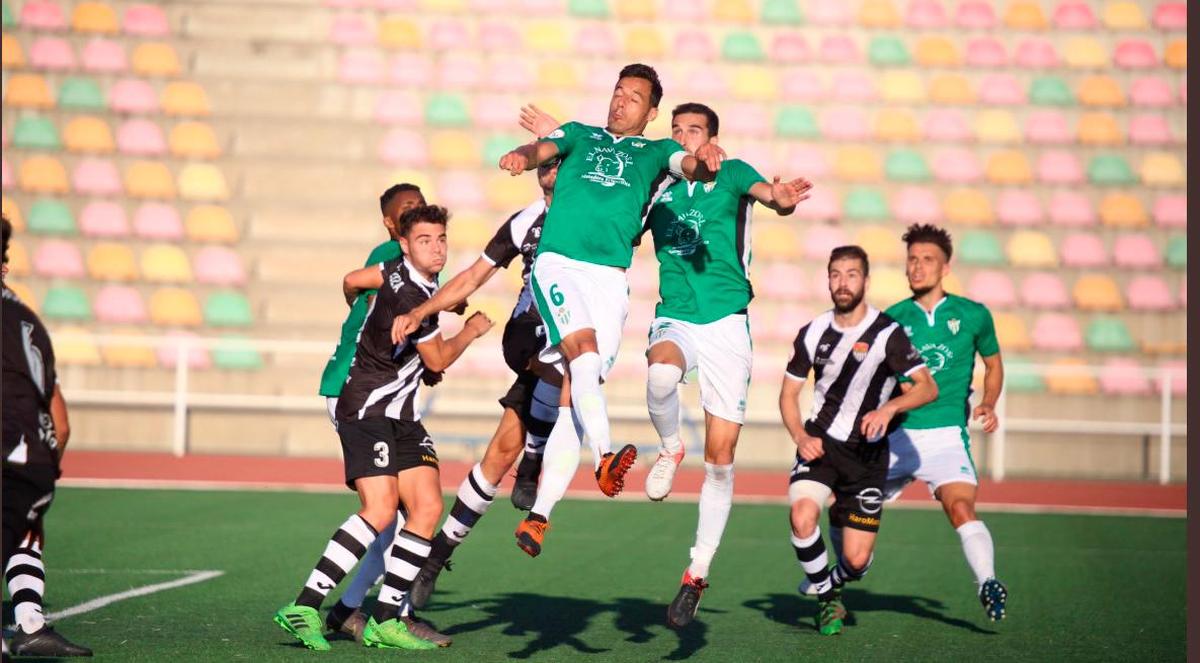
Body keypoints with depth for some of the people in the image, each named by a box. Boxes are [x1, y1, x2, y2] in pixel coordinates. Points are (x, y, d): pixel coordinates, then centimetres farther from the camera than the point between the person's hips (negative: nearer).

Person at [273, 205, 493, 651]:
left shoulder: (402, 271, 4)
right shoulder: (414, 300, -21)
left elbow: (353, 280, 21)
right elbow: (438, 361, -7)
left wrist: (364, 320, 41)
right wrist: (470, 332, 11)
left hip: (401, 415, 9)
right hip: (366, 410, -9)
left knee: (427, 507, -3)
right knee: (381, 511, -23)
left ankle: (386, 618, -5)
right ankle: (305, 606, -21)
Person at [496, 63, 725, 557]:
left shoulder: (656, 152, 22)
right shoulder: (580, 135, 25)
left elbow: (689, 166, 0)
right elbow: (544, 149, 6)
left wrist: (706, 162, -25)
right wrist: (522, 157, -19)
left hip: (610, 278, 0)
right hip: (557, 262, 0)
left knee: (572, 399, -6)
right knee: (584, 350, -28)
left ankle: (539, 516, -4)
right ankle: (604, 459, -43)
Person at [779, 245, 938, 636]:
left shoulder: (886, 333, -10)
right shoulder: (813, 332, 1)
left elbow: (927, 387, -16)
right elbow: (789, 393, 11)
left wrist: (889, 408, -33)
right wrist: (800, 437, -7)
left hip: (868, 452, -2)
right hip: (820, 443, 2)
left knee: (857, 559, -6)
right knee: (802, 515, -28)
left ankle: (830, 584, 32)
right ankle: (828, 601, -4)